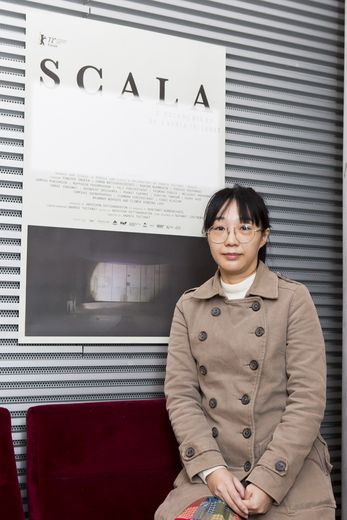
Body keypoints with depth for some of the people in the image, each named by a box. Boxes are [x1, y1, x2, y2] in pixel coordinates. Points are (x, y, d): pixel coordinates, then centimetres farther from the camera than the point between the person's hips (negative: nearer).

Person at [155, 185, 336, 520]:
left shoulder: (294, 299, -2)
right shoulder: (188, 307, 6)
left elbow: (308, 398, -7)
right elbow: (180, 394, 1)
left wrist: (268, 480, -14)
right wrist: (210, 468, -12)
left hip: (290, 467, -1)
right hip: (212, 467, 2)